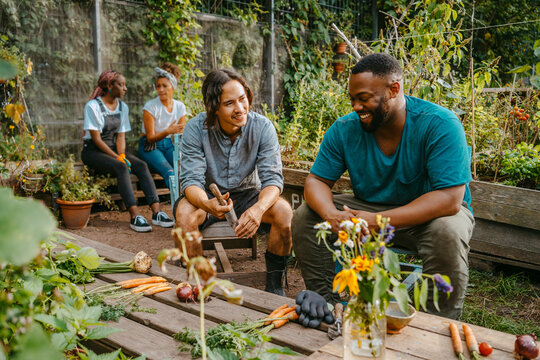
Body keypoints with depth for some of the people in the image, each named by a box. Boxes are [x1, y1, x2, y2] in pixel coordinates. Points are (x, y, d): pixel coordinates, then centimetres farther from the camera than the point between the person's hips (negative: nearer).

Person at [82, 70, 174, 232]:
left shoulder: (122, 107, 9)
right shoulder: (93, 106, -11)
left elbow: (121, 135, 6)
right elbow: (96, 139, -15)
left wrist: (122, 155, -12)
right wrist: (117, 158, -21)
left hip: (113, 148, 6)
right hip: (93, 151, -6)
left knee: (141, 165, -21)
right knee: (121, 167, -34)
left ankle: (156, 212, -30)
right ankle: (135, 216, -39)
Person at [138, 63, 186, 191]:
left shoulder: (180, 107, 1)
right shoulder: (150, 106, -12)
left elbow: (181, 135, 5)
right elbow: (150, 138, -13)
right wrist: (168, 132, -32)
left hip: (168, 144, 5)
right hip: (149, 147, -4)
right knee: (169, 173, -32)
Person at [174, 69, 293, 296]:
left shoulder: (262, 127, -16)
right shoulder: (196, 128, -18)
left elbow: (272, 178, -20)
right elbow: (191, 180, -22)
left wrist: (258, 208, -43)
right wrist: (207, 204, -47)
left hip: (248, 194, 1)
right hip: (209, 196, 0)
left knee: (283, 210, -27)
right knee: (184, 213, -32)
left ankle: (274, 286, -9)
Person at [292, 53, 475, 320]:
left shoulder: (440, 125, -22)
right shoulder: (344, 130, -9)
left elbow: (450, 199, -29)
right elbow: (316, 181, -5)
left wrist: (378, 221, -37)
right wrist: (331, 214, -30)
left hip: (426, 215, -3)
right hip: (369, 209, 4)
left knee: (447, 232, -37)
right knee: (304, 218, -13)